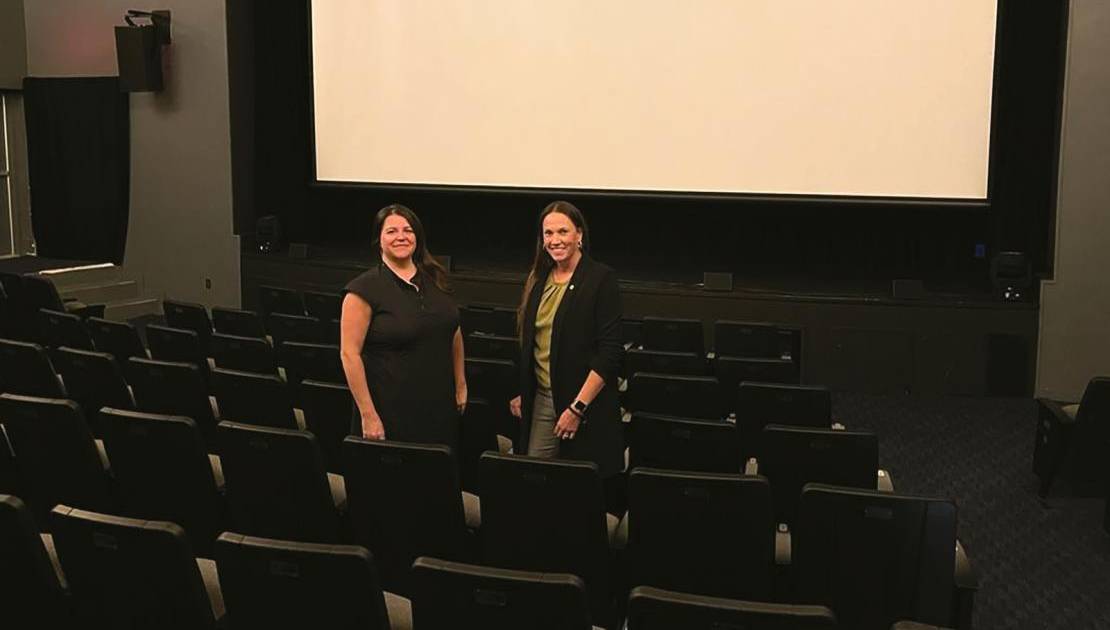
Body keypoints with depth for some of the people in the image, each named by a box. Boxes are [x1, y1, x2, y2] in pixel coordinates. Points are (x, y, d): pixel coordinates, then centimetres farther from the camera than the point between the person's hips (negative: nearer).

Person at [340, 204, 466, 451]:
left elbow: (454, 333, 18)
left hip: (440, 407, 5)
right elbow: (349, 353, -12)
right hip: (390, 410, -5)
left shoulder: (435, 279, 8)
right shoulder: (364, 289, -9)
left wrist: (461, 385, 15)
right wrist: (368, 415, -15)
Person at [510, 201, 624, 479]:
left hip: (586, 404, -5)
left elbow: (610, 351, -13)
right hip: (540, 399, 5)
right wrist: (521, 394, 15)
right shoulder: (538, 279, 10)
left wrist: (577, 407, -17)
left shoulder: (601, 279, -9)